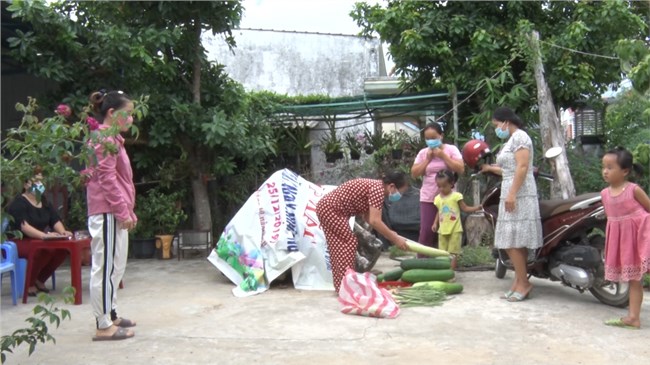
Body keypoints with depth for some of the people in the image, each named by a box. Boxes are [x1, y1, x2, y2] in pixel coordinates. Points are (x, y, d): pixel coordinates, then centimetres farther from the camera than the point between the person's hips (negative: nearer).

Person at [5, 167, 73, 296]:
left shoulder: (44, 202, 12)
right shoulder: (18, 203, -12)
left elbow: (55, 220, 3)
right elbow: (24, 226, -28)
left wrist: (63, 232, -20)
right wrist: (44, 235, -43)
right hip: (19, 242, -7)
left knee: (63, 249, -19)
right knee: (44, 250, -35)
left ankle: (39, 280, 0)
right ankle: (29, 284, -13)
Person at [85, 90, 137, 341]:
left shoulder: (111, 138, 19)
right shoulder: (104, 138, -12)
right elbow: (107, 178, -18)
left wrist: (128, 211, 19)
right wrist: (122, 212, -18)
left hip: (114, 212, 10)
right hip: (108, 213, -10)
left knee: (114, 267, 15)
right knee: (106, 267, -7)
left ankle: (111, 315, 24)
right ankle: (104, 326, -2)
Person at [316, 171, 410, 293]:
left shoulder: (375, 186, 11)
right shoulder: (378, 189, -18)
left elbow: (368, 216, 14)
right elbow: (375, 221, -26)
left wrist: (390, 233, 9)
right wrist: (395, 239, -19)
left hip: (327, 208, 10)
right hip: (330, 209, -10)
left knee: (340, 245, 14)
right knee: (348, 242, -6)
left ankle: (341, 284, 20)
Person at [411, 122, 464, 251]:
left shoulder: (451, 149, 0)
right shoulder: (423, 152, 5)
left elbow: (460, 169, -10)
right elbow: (414, 174, 0)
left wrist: (443, 155, -13)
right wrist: (428, 159, -8)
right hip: (428, 198, 1)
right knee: (426, 231, -2)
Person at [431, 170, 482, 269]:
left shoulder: (456, 196, -7)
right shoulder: (437, 198, 7)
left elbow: (465, 208, -2)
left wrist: (477, 208, -15)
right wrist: (435, 223, 5)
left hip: (455, 230, -5)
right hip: (442, 230, 5)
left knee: (452, 253, -2)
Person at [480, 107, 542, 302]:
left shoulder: (519, 136, -8)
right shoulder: (511, 141, 21)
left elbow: (522, 167, -19)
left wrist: (511, 194, -24)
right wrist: (490, 168, 26)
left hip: (518, 196, -10)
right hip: (511, 195, 10)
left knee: (511, 241, -11)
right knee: (516, 241, 8)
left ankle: (523, 282, -5)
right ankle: (519, 282, 10)